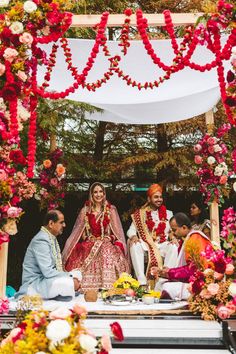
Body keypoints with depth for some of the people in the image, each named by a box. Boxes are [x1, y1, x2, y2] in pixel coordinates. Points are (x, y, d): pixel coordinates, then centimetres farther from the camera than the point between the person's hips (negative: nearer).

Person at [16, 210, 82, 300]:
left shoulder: (52, 238, 9)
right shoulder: (41, 240, -21)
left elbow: (55, 266, 13)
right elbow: (48, 272, -27)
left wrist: (72, 276, -2)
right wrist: (71, 278, -20)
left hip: (45, 278, 10)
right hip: (34, 285, -10)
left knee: (77, 274, 9)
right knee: (68, 283, -30)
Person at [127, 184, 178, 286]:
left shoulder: (168, 214, 16)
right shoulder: (140, 214, 11)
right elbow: (131, 230, 5)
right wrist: (133, 236, -18)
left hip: (162, 245, 1)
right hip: (145, 245, -1)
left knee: (173, 247, -30)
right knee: (135, 246, -32)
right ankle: (142, 282, -34)